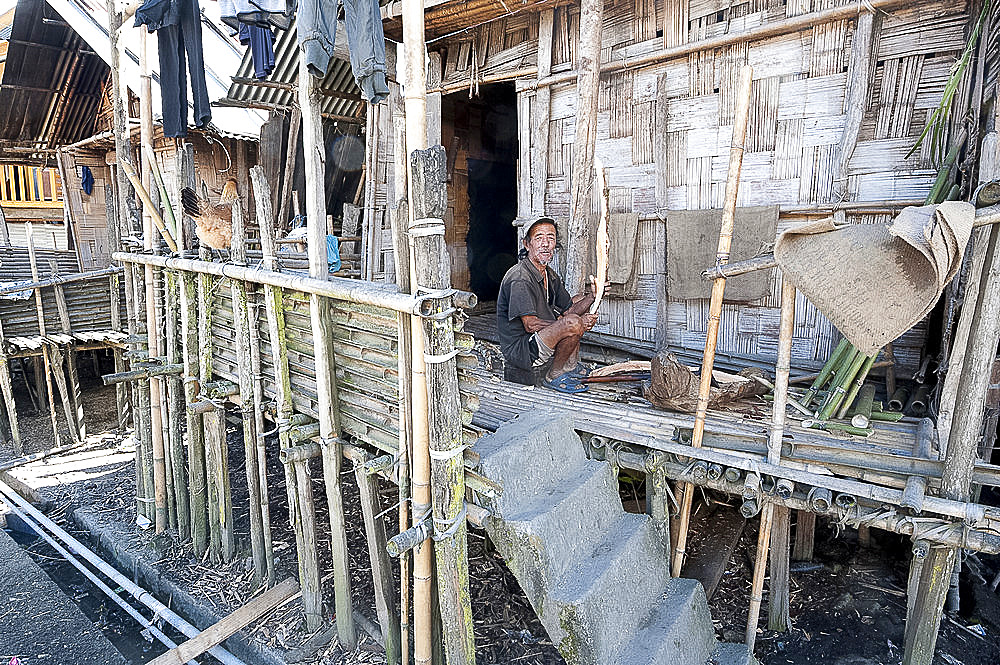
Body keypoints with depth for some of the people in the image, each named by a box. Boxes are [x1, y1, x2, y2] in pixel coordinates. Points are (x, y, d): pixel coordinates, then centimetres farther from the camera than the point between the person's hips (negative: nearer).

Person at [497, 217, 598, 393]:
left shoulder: (550, 275, 9)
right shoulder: (520, 278, -21)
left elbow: (567, 309, 10)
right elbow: (530, 325, -25)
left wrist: (591, 295, -8)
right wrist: (578, 324, -23)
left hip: (541, 339, 10)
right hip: (519, 350, -10)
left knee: (580, 301, 18)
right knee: (572, 323, -31)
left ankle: (571, 365, 15)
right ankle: (553, 377, -6)